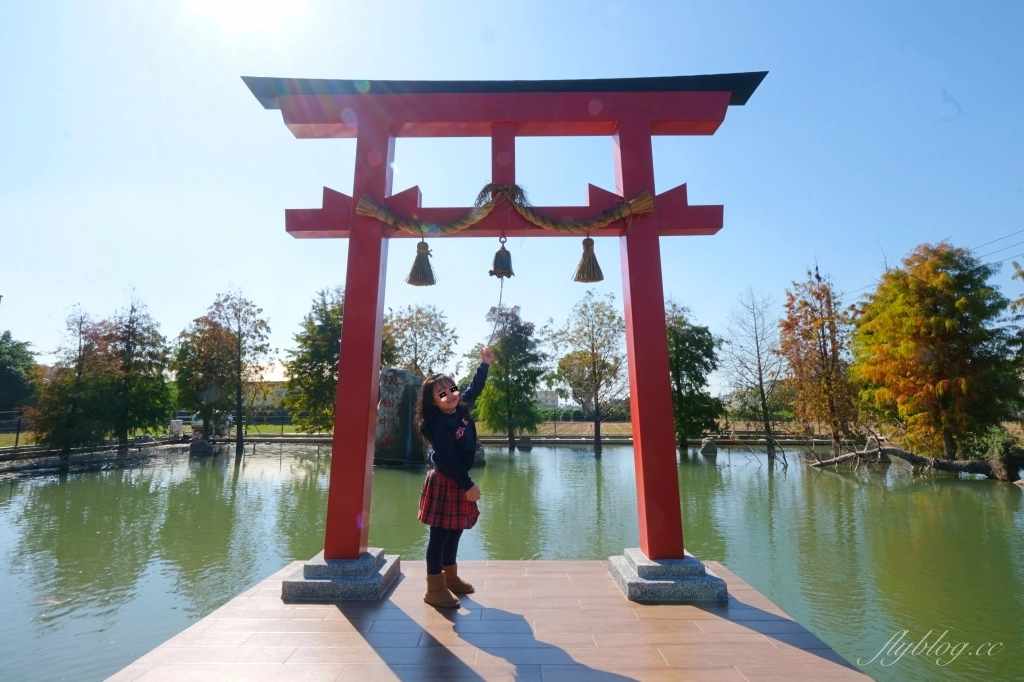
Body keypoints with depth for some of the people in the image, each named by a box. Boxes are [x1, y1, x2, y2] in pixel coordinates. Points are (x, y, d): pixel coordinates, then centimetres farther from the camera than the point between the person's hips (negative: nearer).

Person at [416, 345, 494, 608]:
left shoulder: (460, 410, 1)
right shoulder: (440, 425, -22)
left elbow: (474, 389, 17)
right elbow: (447, 460, -24)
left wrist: (485, 364, 15)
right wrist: (468, 485, -21)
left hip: (458, 482, 9)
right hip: (444, 483, -9)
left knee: (455, 532, 19)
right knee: (440, 535, 1)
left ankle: (450, 578, 35)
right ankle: (435, 589, 12)